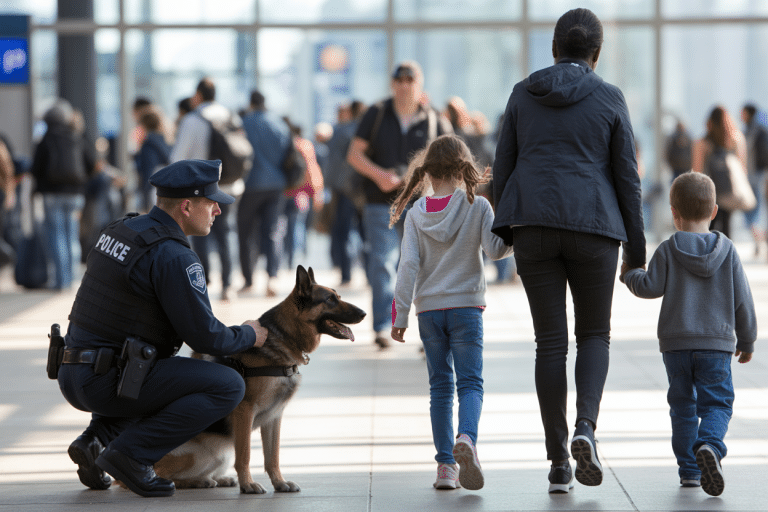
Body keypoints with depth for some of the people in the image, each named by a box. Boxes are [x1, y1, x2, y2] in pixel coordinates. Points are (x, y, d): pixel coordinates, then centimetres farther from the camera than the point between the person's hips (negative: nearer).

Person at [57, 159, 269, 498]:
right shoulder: (174, 257, -16)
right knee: (228, 386, -9)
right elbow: (204, 336, -14)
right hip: (108, 382, -9)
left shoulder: (121, 231, 14)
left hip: (73, 374, 9)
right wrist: (248, 336, 6)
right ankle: (131, 453, -9)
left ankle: (97, 438, 14)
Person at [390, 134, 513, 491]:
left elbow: (409, 265, -5)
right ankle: (466, 438, -30)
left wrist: (400, 315, -3)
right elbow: (494, 248, -14)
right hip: (466, 306, -2)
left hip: (429, 310, 2)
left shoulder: (416, 214, 0)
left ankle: (445, 464, 5)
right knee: (470, 382, -1)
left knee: (440, 386, 9)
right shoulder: (477, 206, -5)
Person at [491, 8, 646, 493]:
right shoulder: (610, 99, -1)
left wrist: (506, 234, 14)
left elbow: (504, 167, 5)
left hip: (534, 226, 2)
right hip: (592, 226, -2)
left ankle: (559, 462, 4)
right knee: (594, 334, 14)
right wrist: (637, 248, 4)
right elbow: (627, 176, -2)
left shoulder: (523, 94, 5)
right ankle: (586, 429, -11)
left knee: (551, 341, 7)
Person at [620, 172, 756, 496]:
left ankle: (689, 469, 11)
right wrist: (747, 341, 13)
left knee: (683, 406, 12)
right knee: (717, 404, 0)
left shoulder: (668, 250, -3)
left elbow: (651, 287, -9)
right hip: (716, 343, -1)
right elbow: (742, 300, 3)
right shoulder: (727, 251, 1)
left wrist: (630, 275, 13)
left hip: (676, 342, 1)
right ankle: (710, 446, -28)